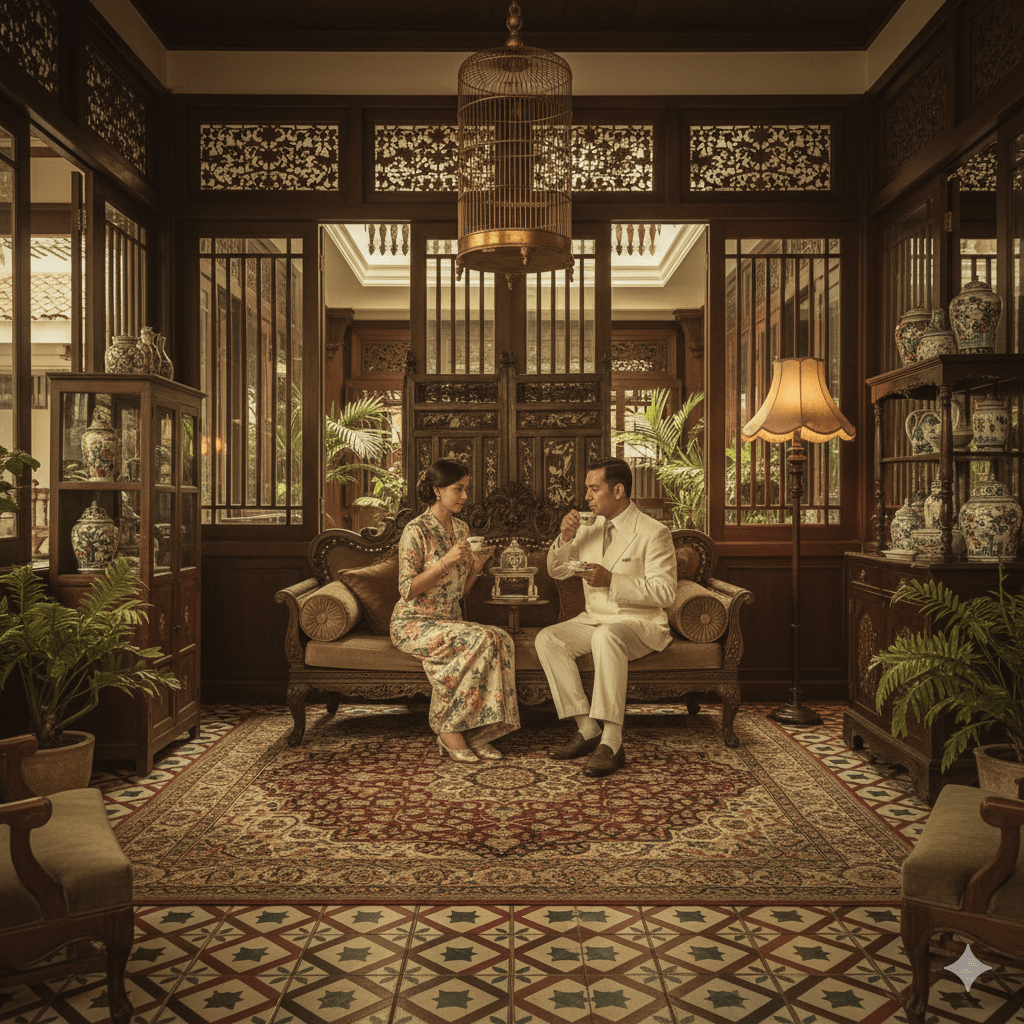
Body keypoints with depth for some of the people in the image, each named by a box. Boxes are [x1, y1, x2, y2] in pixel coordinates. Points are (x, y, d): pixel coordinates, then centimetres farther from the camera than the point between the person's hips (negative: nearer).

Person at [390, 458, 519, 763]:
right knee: (480, 640, -31)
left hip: (450, 621, 7)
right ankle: (449, 730, -19)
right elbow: (407, 590, -15)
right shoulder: (416, 531, -10)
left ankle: (476, 732, -18)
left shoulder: (461, 529, 13)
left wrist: (478, 564, -1)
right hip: (414, 623, -7)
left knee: (501, 639, -23)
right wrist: (446, 561, -21)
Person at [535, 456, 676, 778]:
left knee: (606, 636, -38)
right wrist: (565, 538, -4)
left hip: (639, 623, -6)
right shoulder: (590, 527, 12)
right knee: (547, 638, -19)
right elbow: (555, 571, 16)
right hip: (595, 619, 7)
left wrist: (611, 580, -24)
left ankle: (611, 742, -36)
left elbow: (664, 592, -16)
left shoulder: (654, 532, -8)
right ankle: (587, 728, -16)